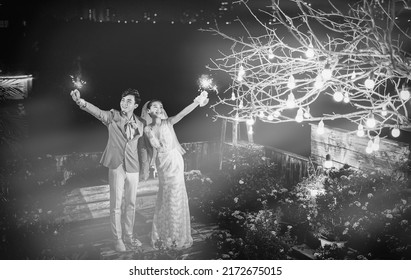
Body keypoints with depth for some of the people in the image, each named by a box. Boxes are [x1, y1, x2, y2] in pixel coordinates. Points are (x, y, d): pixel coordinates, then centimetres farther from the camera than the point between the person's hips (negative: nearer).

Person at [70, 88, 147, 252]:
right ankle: (117, 239, 15)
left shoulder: (141, 123, 4)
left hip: (133, 169, 3)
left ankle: (128, 236, 28)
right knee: (116, 205, 2)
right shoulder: (112, 117, -5)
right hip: (116, 167, -3)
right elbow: (97, 112, -24)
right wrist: (80, 101, -42)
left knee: (131, 204, 12)